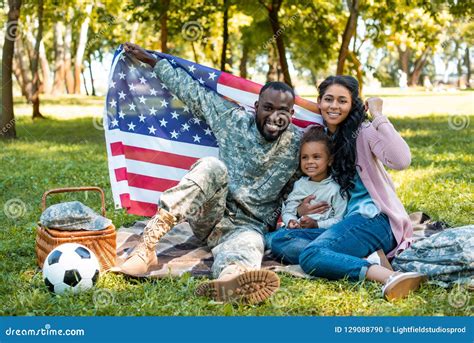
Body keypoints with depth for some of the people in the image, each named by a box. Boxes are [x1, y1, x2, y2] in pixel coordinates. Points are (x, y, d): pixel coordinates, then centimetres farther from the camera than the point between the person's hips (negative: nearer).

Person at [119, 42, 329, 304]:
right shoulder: (233, 119, 1)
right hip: (208, 215, 1)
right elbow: (193, 91, 10)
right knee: (214, 167, -32)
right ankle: (147, 245, -43)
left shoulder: (299, 143, 1)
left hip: (249, 225, -1)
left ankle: (230, 276, -82)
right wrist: (151, 60, 17)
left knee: (249, 244, -40)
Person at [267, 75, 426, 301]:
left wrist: (378, 116, -12)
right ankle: (366, 261, -29)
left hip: (372, 218, -7)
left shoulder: (363, 132, 0)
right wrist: (300, 209, 4)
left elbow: (401, 160, -19)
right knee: (278, 240, -15)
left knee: (311, 254, -30)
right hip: (340, 226, 8)